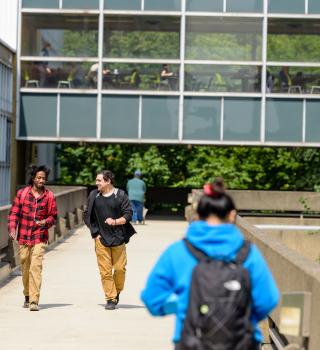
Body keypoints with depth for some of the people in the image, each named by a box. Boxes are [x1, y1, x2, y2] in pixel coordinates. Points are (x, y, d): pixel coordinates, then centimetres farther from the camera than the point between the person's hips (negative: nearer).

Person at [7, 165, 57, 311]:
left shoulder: (49, 196, 2)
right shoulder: (22, 193, 3)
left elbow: (53, 216, 9)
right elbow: (14, 212, 4)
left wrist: (45, 222, -12)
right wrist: (12, 228, -10)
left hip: (39, 237, -2)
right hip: (23, 237, 2)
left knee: (36, 267, -14)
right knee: (25, 268, 11)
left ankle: (34, 301, -15)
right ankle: (27, 297, 29)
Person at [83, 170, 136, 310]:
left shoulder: (120, 195, 0)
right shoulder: (93, 195, 6)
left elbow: (128, 214, 0)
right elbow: (87, 215, 12)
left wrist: (116, 221, -17)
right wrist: (95, 233, 3)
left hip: (118, 238, -1)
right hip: (101, 239, 1)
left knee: (120, 268, -1)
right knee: (105, 271, -2)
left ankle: (117, 292, 24)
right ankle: (110, 298, 4)